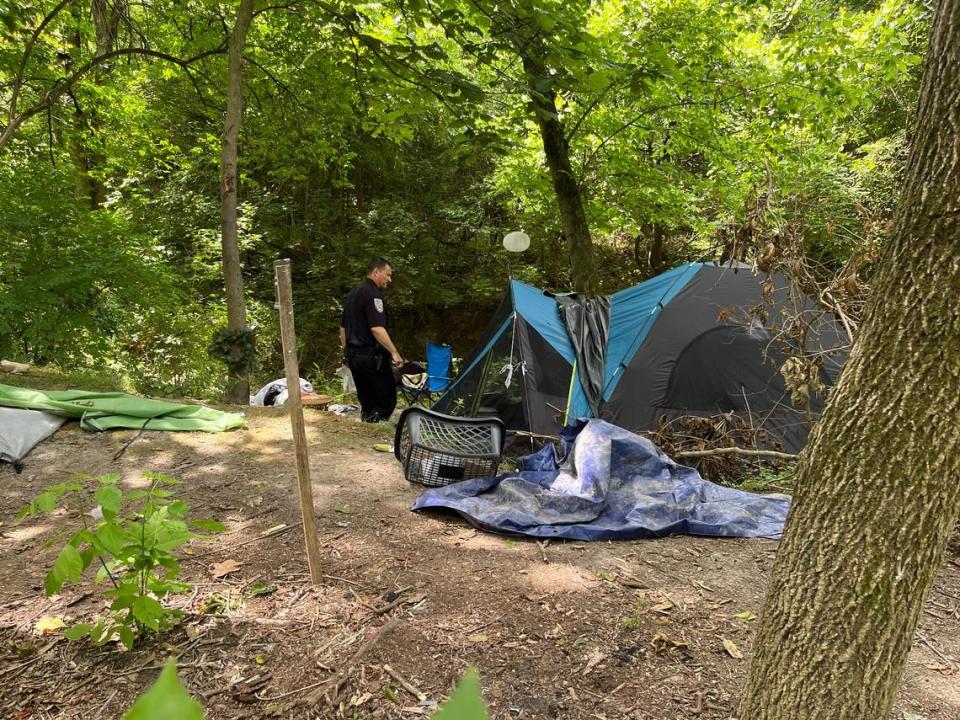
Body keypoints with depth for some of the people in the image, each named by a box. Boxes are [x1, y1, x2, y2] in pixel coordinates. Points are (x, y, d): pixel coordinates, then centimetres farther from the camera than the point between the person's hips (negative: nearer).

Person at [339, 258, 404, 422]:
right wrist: (394, 352, -21)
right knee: (387, 400, -6)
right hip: (371, 356, -9)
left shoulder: (352, 293, 16)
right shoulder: (373, 294, -13)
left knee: (366, 402, 14)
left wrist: (347, 352, 28)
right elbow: (377, 328, -23)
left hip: (353, 355, 9)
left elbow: (343, 327, 22)